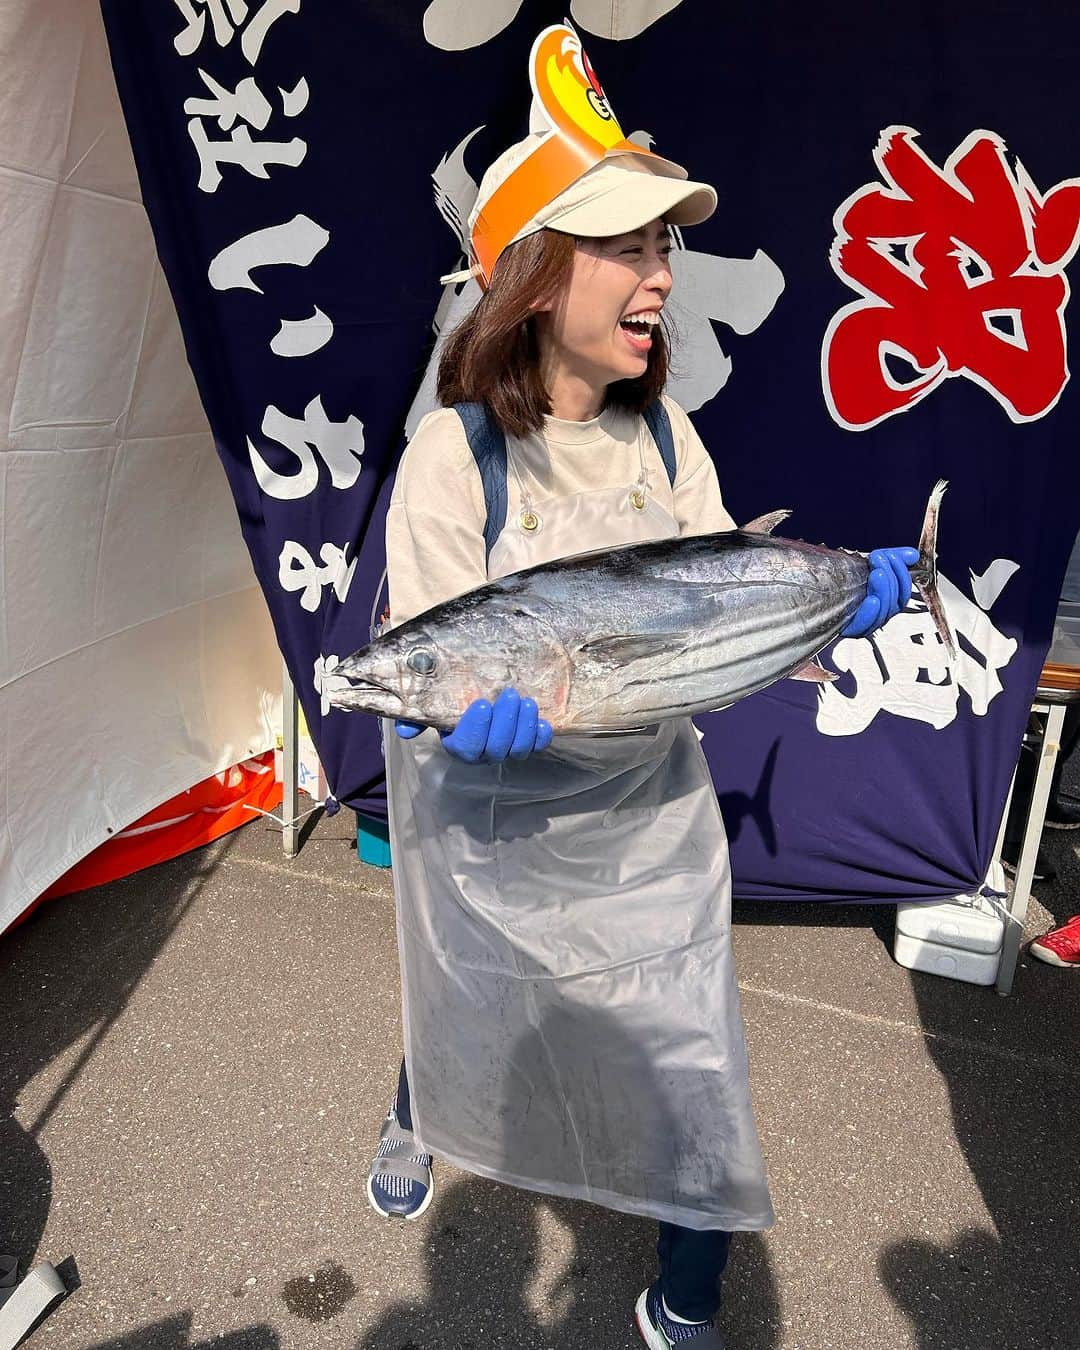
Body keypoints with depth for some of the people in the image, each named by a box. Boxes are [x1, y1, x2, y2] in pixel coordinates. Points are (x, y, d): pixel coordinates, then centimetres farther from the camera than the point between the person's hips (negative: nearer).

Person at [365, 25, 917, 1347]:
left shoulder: (665, 434, -2)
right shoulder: (452, 448, -15)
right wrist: (480, 709, -38)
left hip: (649, 824, 3)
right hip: (489, 829, -2)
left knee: (693, 1075, 8)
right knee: (464, 1015, 23)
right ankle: (417, 1118, 62)